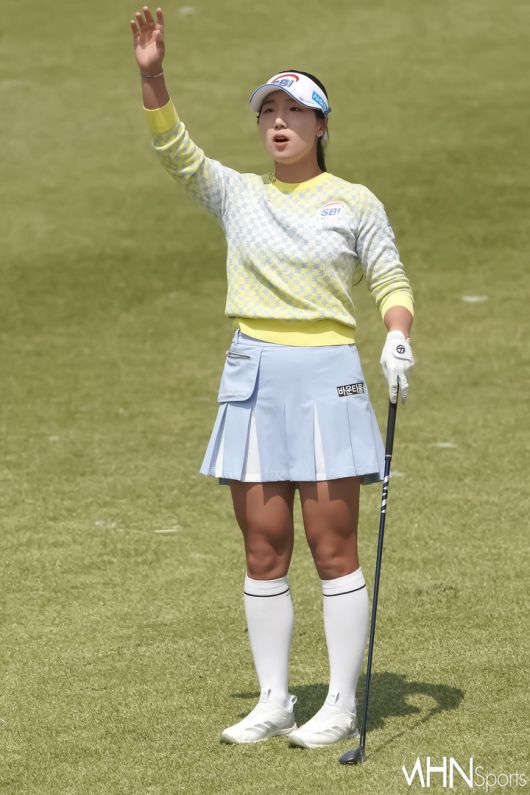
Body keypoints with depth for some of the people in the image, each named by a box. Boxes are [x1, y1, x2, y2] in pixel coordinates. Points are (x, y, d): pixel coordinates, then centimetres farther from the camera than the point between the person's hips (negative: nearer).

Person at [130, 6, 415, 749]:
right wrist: (152, 73, -17)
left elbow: (391, 281, 5)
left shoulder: (355, 203, 2)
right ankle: (273, 702, 12)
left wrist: (398, 336, -16)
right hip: (252, 377, 3)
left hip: (326, 379, -3)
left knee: (333, 549, -4)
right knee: (264, 553, 5)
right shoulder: (238, 195, 9)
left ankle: (341, 706, 2)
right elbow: (174, 146, -3)